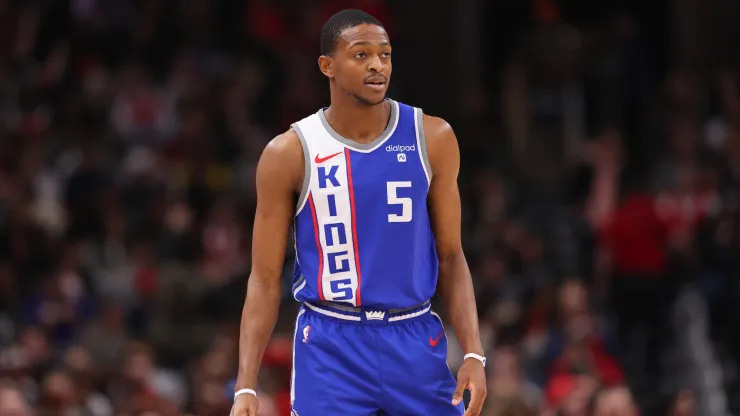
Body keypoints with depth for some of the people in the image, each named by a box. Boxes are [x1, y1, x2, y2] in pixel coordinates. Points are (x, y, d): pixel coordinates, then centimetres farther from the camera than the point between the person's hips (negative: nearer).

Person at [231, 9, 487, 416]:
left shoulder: (432, 139, 1)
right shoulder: (291, 153, -4)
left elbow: (450, 256, 7)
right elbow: (265, 279, -1)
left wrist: (473, 353, -4)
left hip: (415, 341, 2)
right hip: (330, 348, -2)